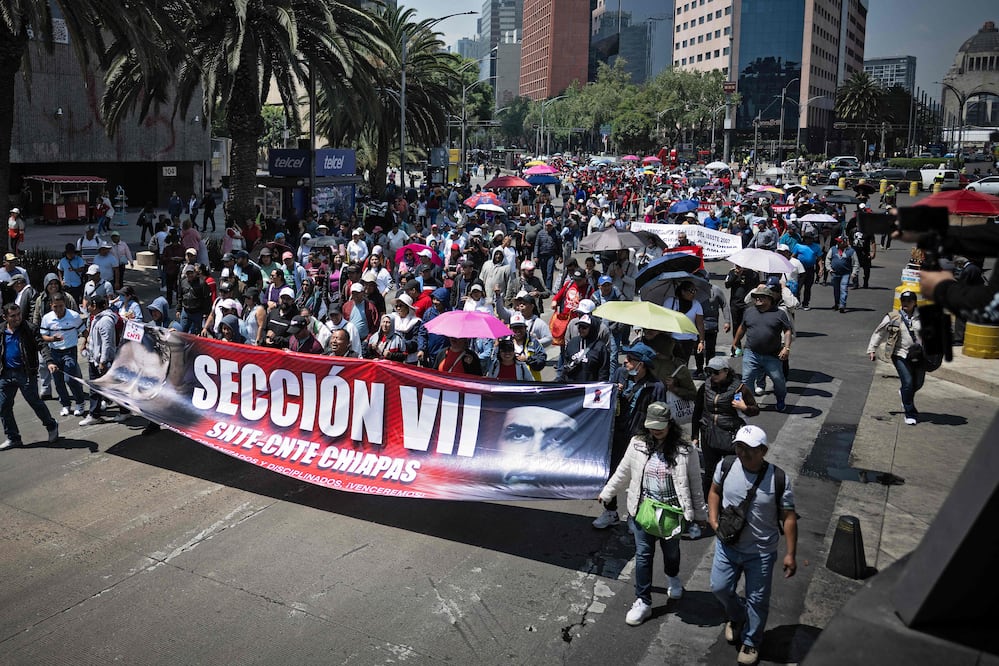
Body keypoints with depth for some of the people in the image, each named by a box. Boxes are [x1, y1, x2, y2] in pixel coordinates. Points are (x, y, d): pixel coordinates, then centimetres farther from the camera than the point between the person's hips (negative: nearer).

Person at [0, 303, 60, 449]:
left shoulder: (29, 329, -8)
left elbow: (42, 346, -16)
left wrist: (49, 362, -32)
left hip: (26, 373, -5)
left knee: (35, 402, 2)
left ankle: (52, 427, 25)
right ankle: (13, 438, 20)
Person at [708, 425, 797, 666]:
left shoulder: (778, 479, -20)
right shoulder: (725, 466, -12)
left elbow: (788, 517, -11)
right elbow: (715, 491, 8)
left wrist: (790, 554, -9)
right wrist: (713, 518, -6)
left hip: (761, 552, -3)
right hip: (727, 545, 3)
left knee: (757, 600, 11)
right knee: (719, 587, 10)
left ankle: (750, 642, 36)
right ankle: (736, 616, 44)